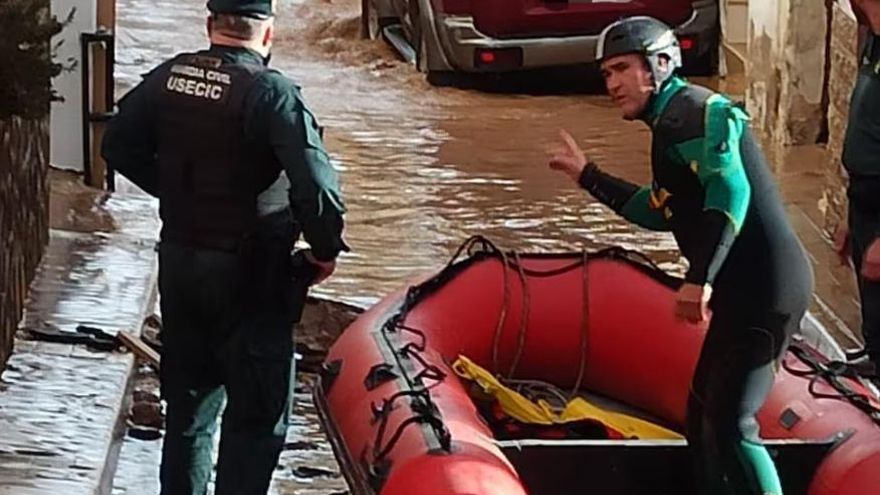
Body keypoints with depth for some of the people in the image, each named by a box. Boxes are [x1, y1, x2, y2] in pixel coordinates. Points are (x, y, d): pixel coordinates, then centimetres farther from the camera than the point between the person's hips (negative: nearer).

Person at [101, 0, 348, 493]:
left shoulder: (167, 78, -1)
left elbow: (120, 147, 11)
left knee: (189, 398, 20)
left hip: (177, 261, 6)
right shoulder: (272, 93, -19)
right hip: (250, 273, -6)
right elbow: (315, 183, -27)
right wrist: (325, 250, -11)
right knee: (259, 414, 2)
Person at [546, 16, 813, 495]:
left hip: (763, 289, -11)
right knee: (703, 415, 17)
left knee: (729, 425, -14)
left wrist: (700, 278, -33)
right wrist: (588, 176, 34)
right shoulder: (673, 121, 20)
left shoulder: (692, 110, -12)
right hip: (745, 291, 11)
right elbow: (660, 211, 31)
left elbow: (731, 190, -26)